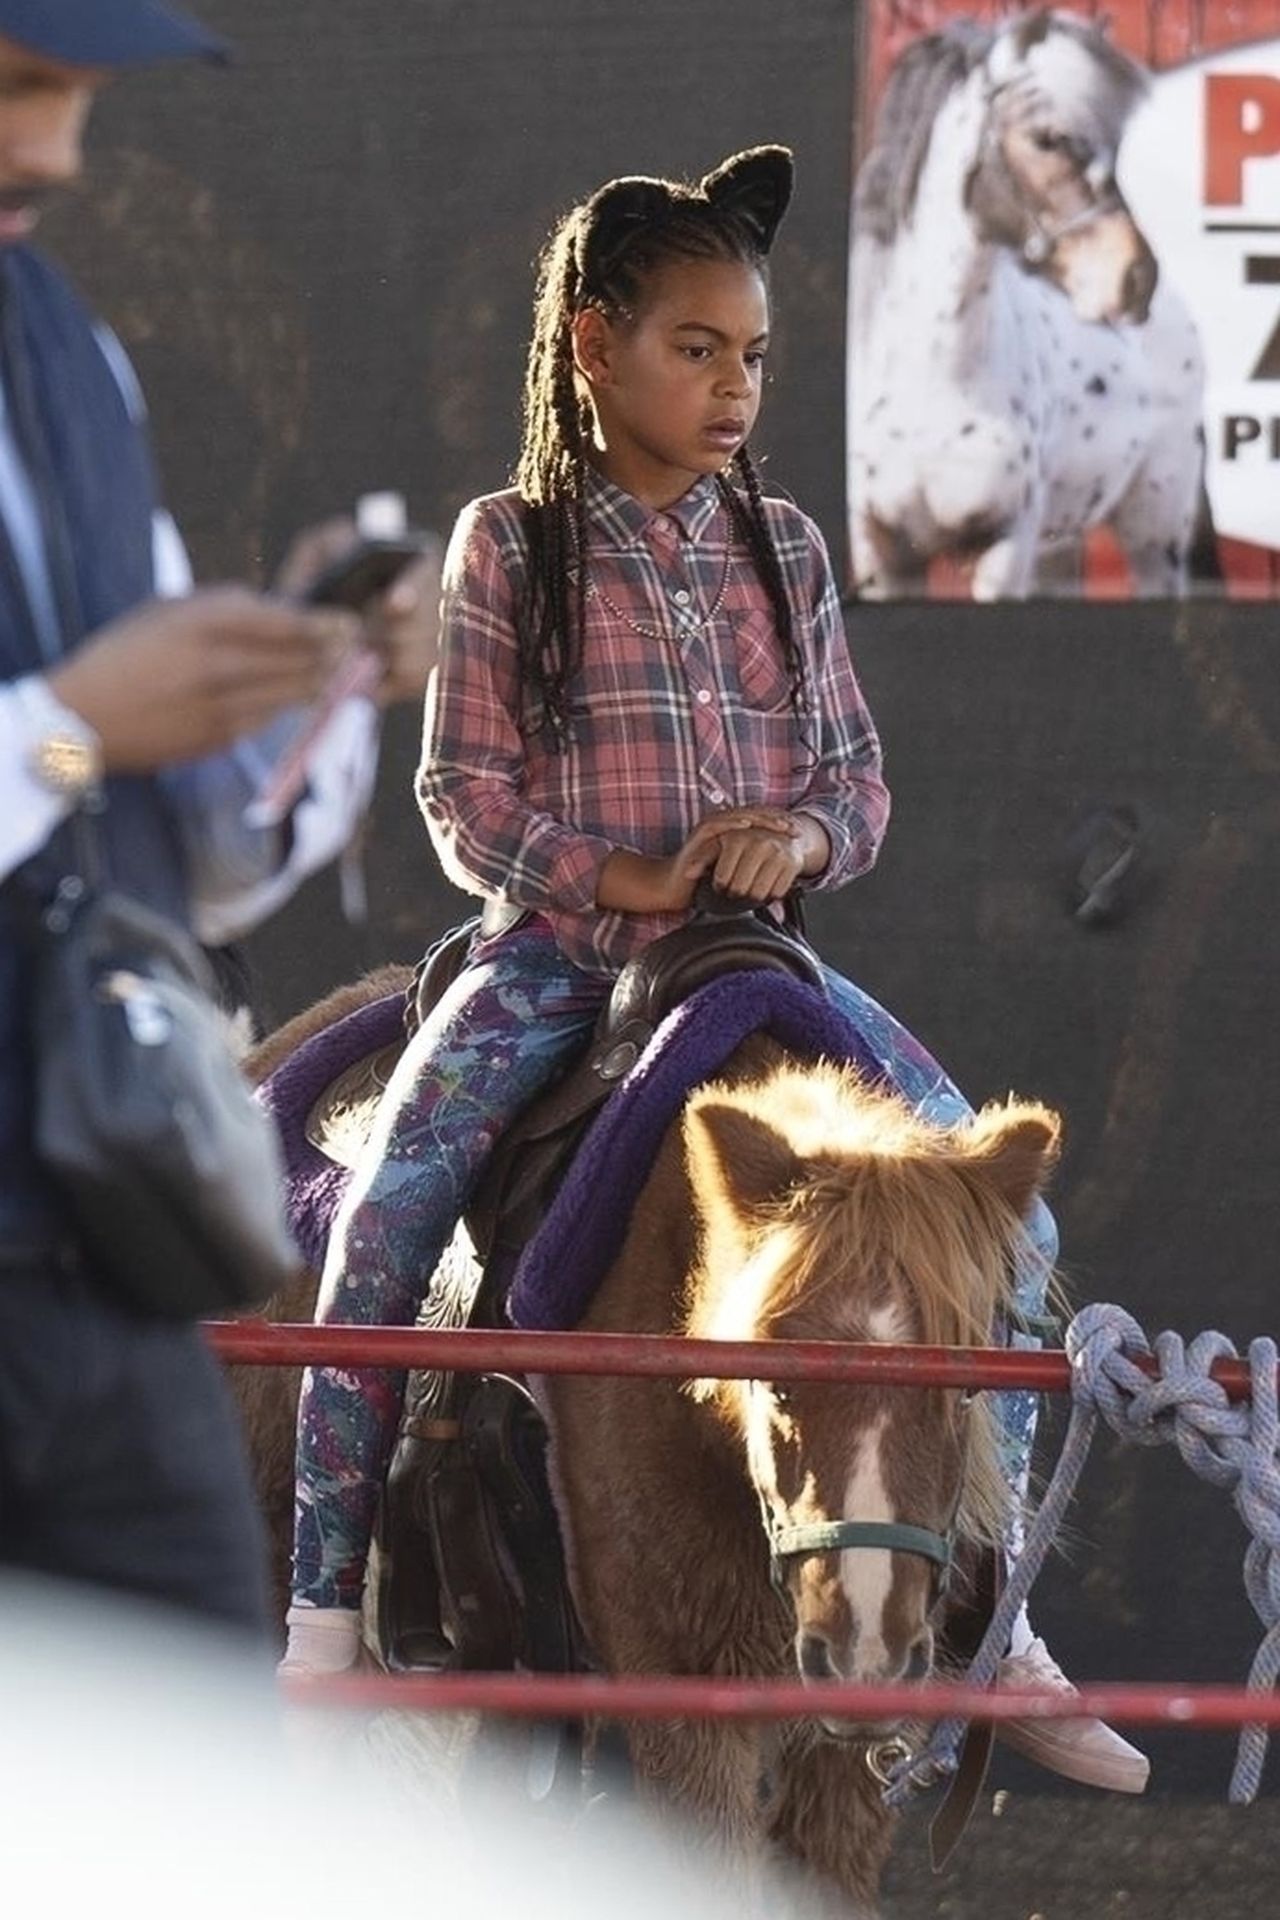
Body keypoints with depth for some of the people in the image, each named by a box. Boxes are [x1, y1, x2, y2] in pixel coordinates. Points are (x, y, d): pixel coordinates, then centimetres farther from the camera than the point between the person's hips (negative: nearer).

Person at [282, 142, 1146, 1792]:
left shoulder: (783, 550, 10)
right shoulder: (509, 546, 0)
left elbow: (858, 777, 11)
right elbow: (465, 792, -3)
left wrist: (802, 832, -13)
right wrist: (629, 880, -16)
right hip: (554, 951, -3)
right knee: (384, 1218, -28)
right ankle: (327, 1611, -20)